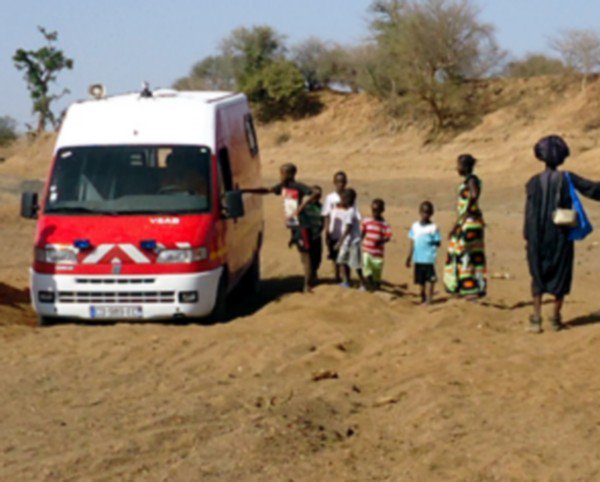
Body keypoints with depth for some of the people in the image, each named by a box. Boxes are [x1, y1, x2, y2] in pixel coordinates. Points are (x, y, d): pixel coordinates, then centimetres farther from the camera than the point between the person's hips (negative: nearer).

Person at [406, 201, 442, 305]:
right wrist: (409, 257, 13)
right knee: (420, 280, 10)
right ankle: (423, 298, 21)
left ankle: (429, 299, -5)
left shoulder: (433, 228, -3)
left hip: (429, 258, -5)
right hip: (418, 258, 5)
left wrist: (434, 242, -21)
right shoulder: (415, 226, 11)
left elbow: (438, 242, -3)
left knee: (429, 279, -8)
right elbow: (412, 243, 15)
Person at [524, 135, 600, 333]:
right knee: (560, 274, 12)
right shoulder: (568, 179, -7)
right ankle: (556, 318, 13)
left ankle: (536, 318, 0)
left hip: (538, 237, 0)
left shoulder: (534, 182, -6)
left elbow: (530, 213, -6)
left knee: (538, 275, 10)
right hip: (561, 235, 0)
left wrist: (528, 239, -1)